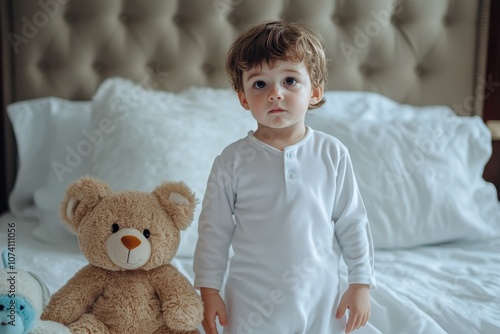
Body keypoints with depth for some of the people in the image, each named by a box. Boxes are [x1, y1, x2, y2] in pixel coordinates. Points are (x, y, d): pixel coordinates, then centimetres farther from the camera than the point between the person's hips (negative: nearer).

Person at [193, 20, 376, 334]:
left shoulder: (333, 154, -6)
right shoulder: (233, 161, -9)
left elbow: (352, 222, 1)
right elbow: (215, 229, -2)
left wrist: (361, 282, 1)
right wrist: (209, 290, -2)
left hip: (320, 299, 1)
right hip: (252, 303, -1)